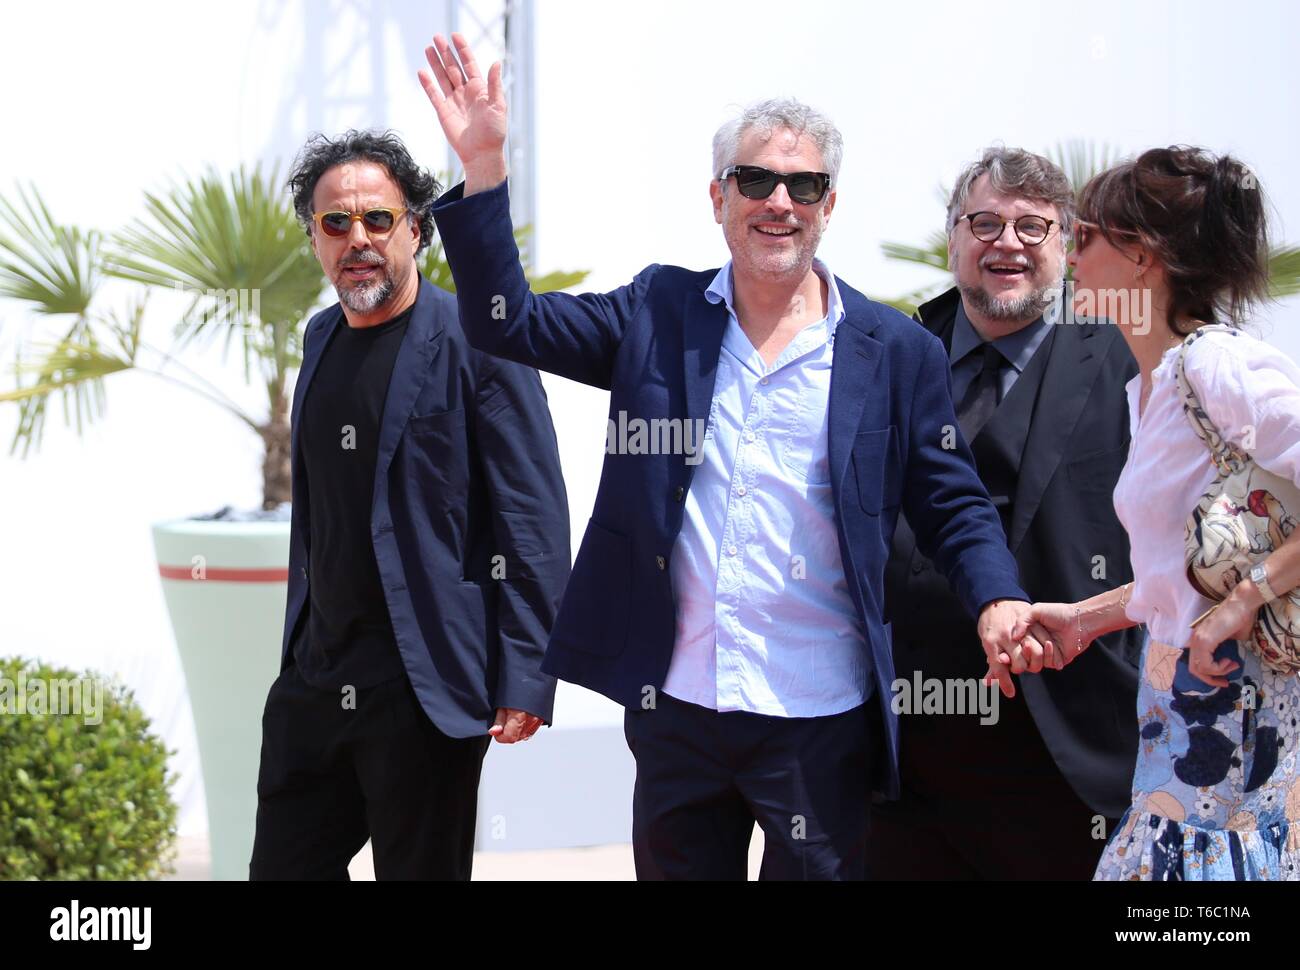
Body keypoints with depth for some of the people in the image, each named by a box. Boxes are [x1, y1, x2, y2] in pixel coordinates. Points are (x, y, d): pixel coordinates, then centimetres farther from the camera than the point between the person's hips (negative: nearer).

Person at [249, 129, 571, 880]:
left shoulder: (475, 341, -9)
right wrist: (302, 645, 18)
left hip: (427, 687, -7)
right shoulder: (322, 339, 13)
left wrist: (526, 680, -17)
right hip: (319, 679, 7)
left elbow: (534, 520, -12)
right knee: (283, 866, 9)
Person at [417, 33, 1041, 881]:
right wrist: (483, 166, -8)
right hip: (676, 710, 3)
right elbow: (507, 322, 1)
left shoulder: (895, 352, -1)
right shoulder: (660, 315, 5)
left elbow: (953, 506, 1)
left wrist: (998, 601, -19)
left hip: (820, 721, -2)